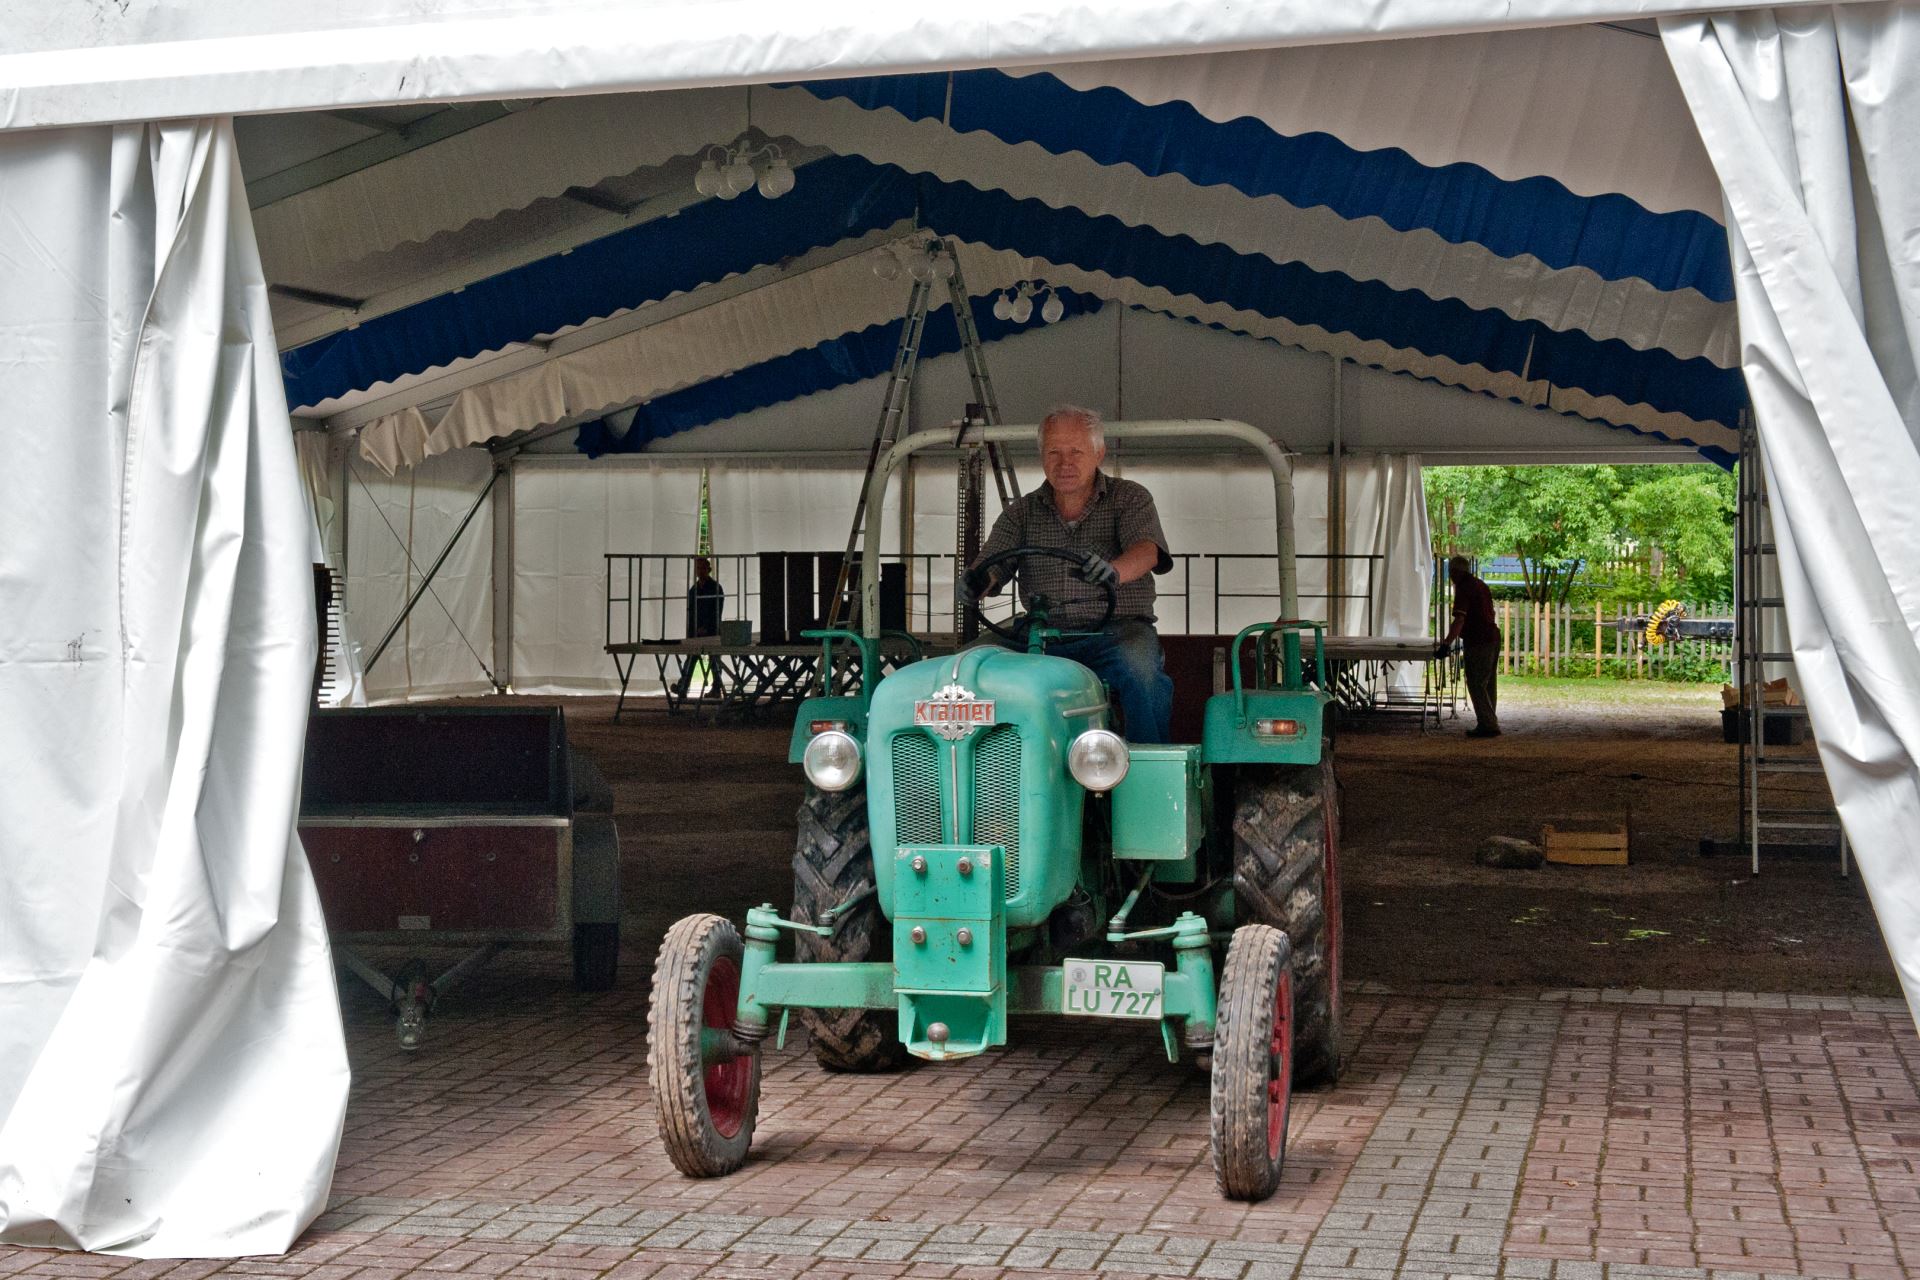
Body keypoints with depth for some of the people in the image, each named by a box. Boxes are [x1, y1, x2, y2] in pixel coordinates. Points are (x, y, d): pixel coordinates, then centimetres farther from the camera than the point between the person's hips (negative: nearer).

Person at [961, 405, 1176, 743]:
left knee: (1140, 670, -36)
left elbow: (1146, 550, -10)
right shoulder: (1022, 512, 16)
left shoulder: (1129, 498, 9)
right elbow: (993, 563, 5)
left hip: (1116, 630, -2)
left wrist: (1112, 571, -34)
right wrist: (976, 581, -22)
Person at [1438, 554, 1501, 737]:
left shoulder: (1463, 588, -14)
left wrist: (1447, 643, -30)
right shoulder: (1480, 585, 15)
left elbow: (1459, 620, -25)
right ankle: (1489, 723, 18)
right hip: (1493, 638, 10)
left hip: (1477, 643, -10)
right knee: (1488, 684, 14)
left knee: (1476, 685, -6)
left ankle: (1487, 724, -8)